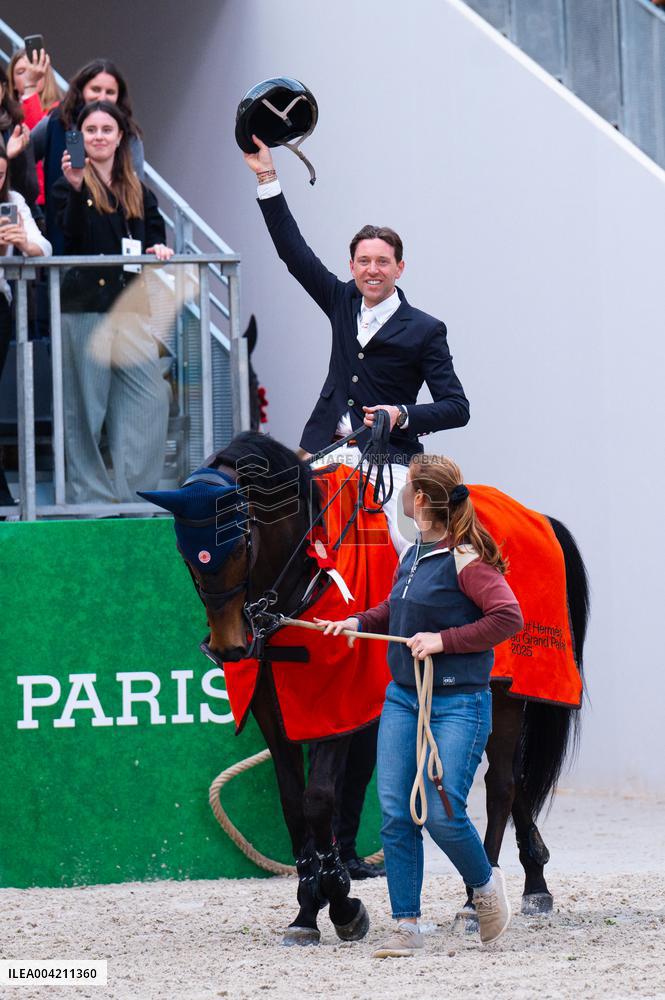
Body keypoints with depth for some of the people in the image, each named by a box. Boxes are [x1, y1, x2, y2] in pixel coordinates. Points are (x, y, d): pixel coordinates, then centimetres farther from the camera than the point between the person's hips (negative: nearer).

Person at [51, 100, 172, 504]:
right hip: (84, 307, -4)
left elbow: (154, 232, 20)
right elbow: (68, 240, -14)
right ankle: (89, 491, 5)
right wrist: (75, 189, -24)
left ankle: (136, 488, 3)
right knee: (85, 405, -2)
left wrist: (158, 248, -3)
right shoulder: (71, 186, 1)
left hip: (129, 304, 4)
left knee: (150, 396, -4)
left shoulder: (136, 190, 17)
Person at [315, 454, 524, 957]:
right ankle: (407, 926, 2)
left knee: (442, 813, -12)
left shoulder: (465, 560, -13)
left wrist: (444, 640, -20)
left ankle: (485, 883, 18)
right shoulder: (412, 557, 11)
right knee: (396, 812, -2)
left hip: (459, 703, -7)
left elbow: (508, 617, -21)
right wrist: (359, 622, 11)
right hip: (403, 698, 7)